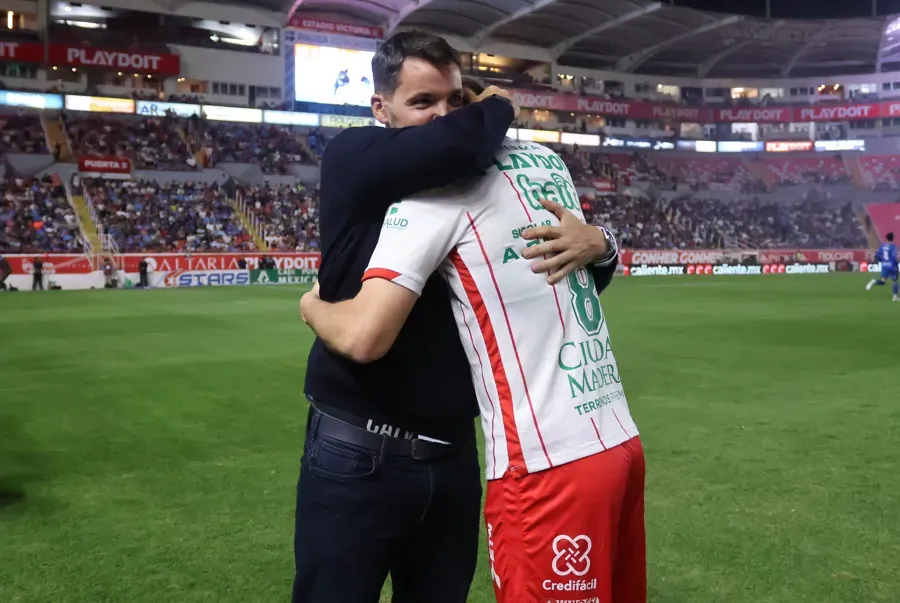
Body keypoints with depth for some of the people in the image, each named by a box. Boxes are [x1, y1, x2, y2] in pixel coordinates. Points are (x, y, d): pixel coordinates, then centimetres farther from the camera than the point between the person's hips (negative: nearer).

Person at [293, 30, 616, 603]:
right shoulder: (353, 159, -9)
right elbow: (453, 145, -28)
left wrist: (596, 242, -15)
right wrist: (499, 106, -7)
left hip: (454, 456, 5)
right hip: (356, 459, -4)